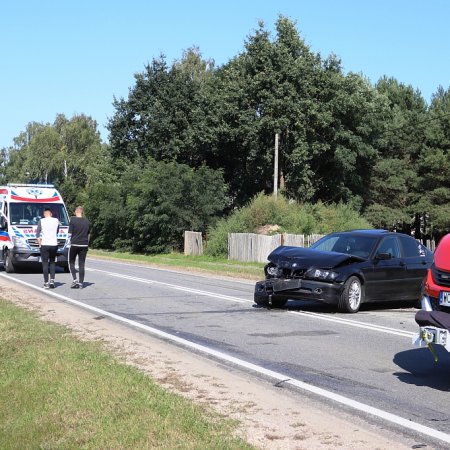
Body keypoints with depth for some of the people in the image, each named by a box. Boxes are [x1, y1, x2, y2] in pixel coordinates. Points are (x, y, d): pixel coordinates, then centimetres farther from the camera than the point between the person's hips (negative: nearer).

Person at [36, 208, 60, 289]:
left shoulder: (41, 221, -2)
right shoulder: (56, 221, 4)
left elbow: (37, 234, -5)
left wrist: (39, 244, 1)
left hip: (44, 245, -2)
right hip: (54, 244, 2)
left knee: (45, 263, 2)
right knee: (52, 262, 15)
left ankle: (46, 283, -2)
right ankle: (52, 280, 3)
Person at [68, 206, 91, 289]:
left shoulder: (73, 220, -8)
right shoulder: (87, 221, 4)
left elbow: (70, 233, -8)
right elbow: (89, 235, 11)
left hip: (74, 244, -3)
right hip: (84, 245, 3)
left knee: (71, 262, 12)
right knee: (81, 264, 6)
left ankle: (75, 279, -4)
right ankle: (81, 283, 4)